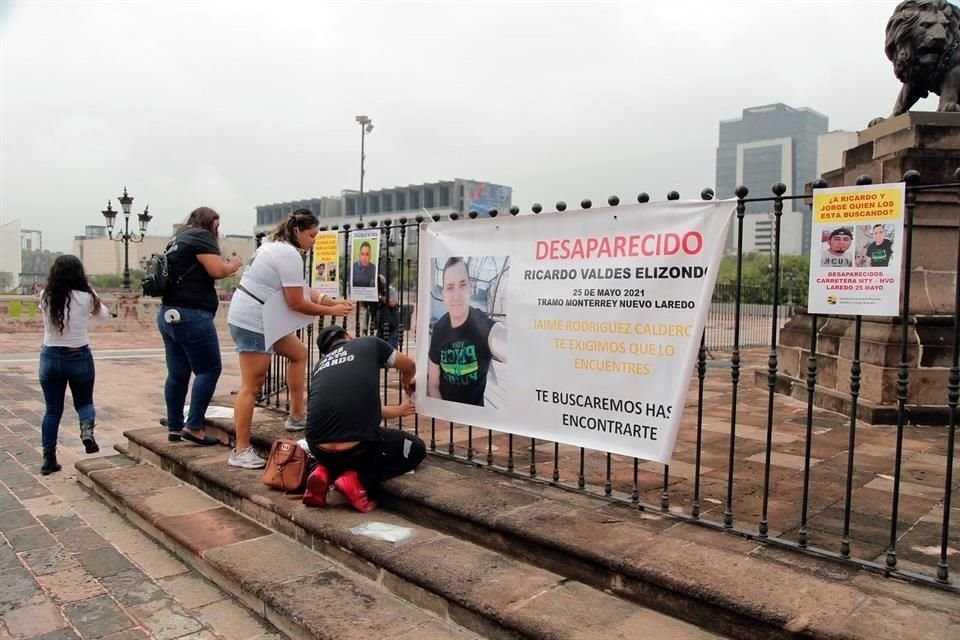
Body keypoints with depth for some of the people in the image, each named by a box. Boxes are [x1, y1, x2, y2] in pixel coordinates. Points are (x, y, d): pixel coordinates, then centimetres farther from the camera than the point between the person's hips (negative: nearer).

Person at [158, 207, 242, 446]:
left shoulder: (178, 240, 23)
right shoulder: (200, 236, -4)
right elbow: (217, 270, -14)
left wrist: (226, 268, 16)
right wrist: (233, 265, 5)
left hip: (170, 314, 9)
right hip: (191, 315, -9)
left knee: (177, 373, 10)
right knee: (209, 369, -4)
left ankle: (174, 428, 14)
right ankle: (193, 426, -6)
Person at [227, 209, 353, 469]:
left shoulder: (278, 246, 15)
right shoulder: (290, 255, -18)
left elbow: (302, 290, 13)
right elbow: (297, 303, -17)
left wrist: (334, 301, 3)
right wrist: (331, 311, -6)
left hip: (261, 319, 11)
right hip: (252, 322, -11)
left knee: (298, 353, 21)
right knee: (252, 385, -8)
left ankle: (297, 416, 27)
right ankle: (241, 451, -3)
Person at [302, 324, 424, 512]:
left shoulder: (320, 365, 24)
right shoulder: (369, 343, 12)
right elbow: (409, 366, 29)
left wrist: (398, 410, 51)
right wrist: (407, 382, 54)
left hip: (319, 448, 6)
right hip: (357, 447, -6)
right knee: (416, 448, 23)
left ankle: (325, 473, 11)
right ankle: (358, 481, 2)